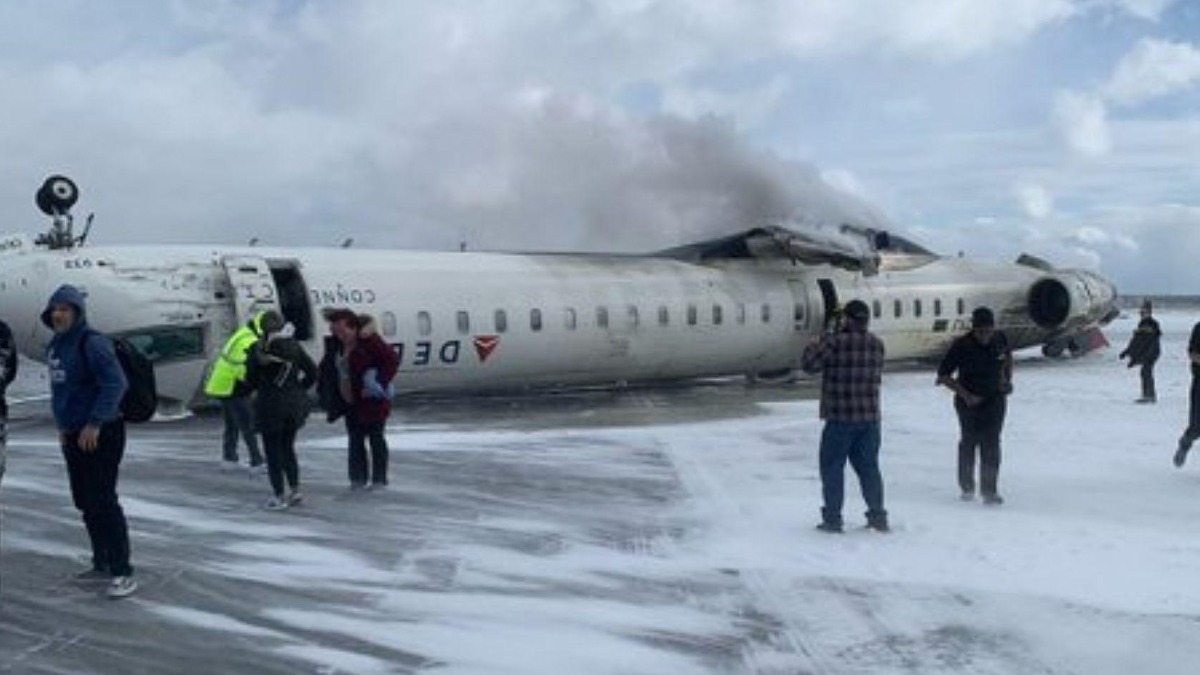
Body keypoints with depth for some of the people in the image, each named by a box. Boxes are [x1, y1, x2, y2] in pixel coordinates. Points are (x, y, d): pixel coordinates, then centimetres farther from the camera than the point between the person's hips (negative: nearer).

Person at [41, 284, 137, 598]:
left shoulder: (92, 343, -15)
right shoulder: (55, 345, 13)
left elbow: (115, 383, -23)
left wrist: (94, 423, -25)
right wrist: (63, 425, 18)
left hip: (100, 436, -9)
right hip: (74, 436, 9)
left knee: (103, 502, -11)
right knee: (85, 503, 15)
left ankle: (122, 572, -6)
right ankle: (101, 563, 27)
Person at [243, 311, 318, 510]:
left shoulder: (257, 351, -12)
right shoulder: (294, 347, -2)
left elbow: (250, 381, -7)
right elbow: (312, 371, 1)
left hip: (270, 406, -4)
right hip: (295, 405, 4)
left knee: (273, 451, 6)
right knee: (288, 448, 19)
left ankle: (279, 497, 8)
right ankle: (294, 490, 20)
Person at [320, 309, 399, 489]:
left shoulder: (369, 341, -17)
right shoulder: (336, 345, 4)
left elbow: (393, 360, -18)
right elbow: (327, 368, 18)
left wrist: (381, 383, -21)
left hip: (372, 401, -7)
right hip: (350, 402, 7)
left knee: (376, 439, 3)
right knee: (355, 440, 11)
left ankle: (379, 478, 12)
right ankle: (358, 477, 19)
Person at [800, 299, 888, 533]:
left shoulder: (835, 341, -14)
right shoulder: (877, 344, 4)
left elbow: (808, 364, -10)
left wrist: (816, 344, 7)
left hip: (840, 418, -5)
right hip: (870, 417, 5)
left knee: (832, 467, 5)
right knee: (869, 467, 14)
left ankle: (832, 518, 7)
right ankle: (878, 516, 17)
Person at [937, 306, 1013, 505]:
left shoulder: (1000, 340, -5)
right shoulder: (961, 346, -16)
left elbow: (1008, 356, 20)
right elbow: (943, 376, -13)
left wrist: (1007, 380, 8)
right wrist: (965, 395, -20)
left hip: (995, 400, 2)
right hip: (969, 401, -2)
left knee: (991, 446, -7)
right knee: (969, 443, 8)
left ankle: (989, 491, -2)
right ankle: (967, 487, 27)